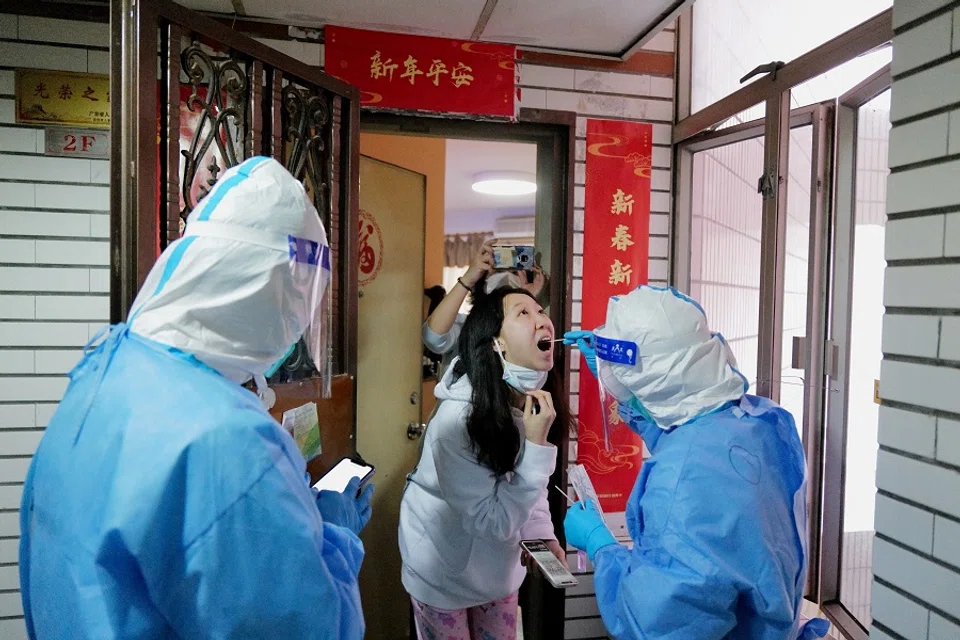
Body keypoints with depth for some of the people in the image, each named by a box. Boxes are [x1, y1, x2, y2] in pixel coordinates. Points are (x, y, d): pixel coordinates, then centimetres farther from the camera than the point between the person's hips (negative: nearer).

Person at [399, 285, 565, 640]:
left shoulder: (537, 400, -11)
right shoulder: (459, 415, -34)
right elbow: (494, 521, -30)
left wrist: (543, 533, -9)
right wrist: (535, 444, -35)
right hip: (444, 565, -6)